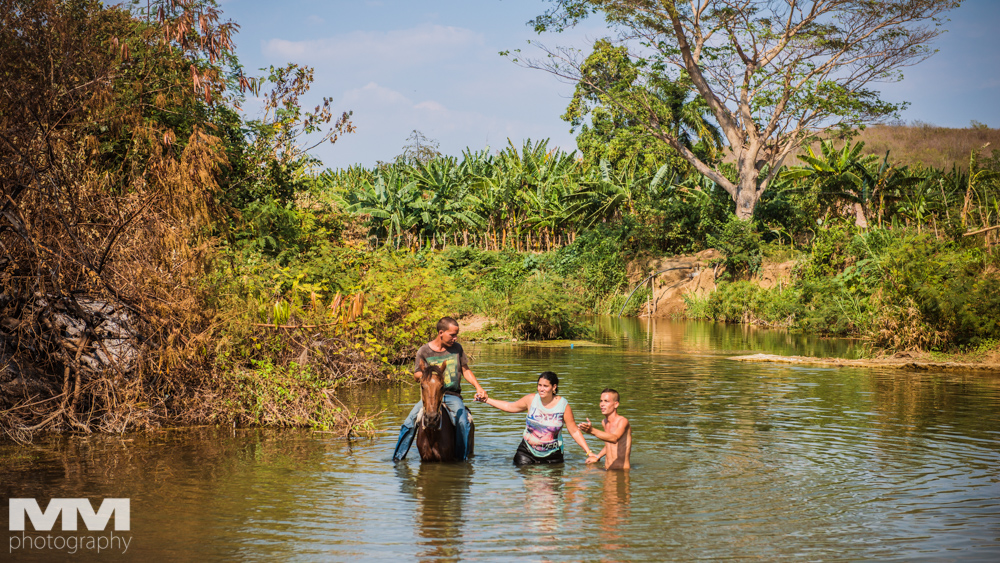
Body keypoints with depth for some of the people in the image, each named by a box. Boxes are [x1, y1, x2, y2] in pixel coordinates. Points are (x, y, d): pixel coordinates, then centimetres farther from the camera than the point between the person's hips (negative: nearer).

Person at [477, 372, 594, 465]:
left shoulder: (563, 406, -6)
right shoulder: (531, 399, -1)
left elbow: (574, 431, -1)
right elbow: (509, 407, 14)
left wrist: (588, 451, -6)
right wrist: (487, 400, 11)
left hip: (552, 455, -1)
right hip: (527, 451, 1)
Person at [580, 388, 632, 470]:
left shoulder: (623, 421, -9)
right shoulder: (604, 422, 13)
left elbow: (614, 438, -29)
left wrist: (592, 431, -38)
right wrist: (597, 457, 19)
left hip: (622, 469, -6)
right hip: (607, 469, 7)